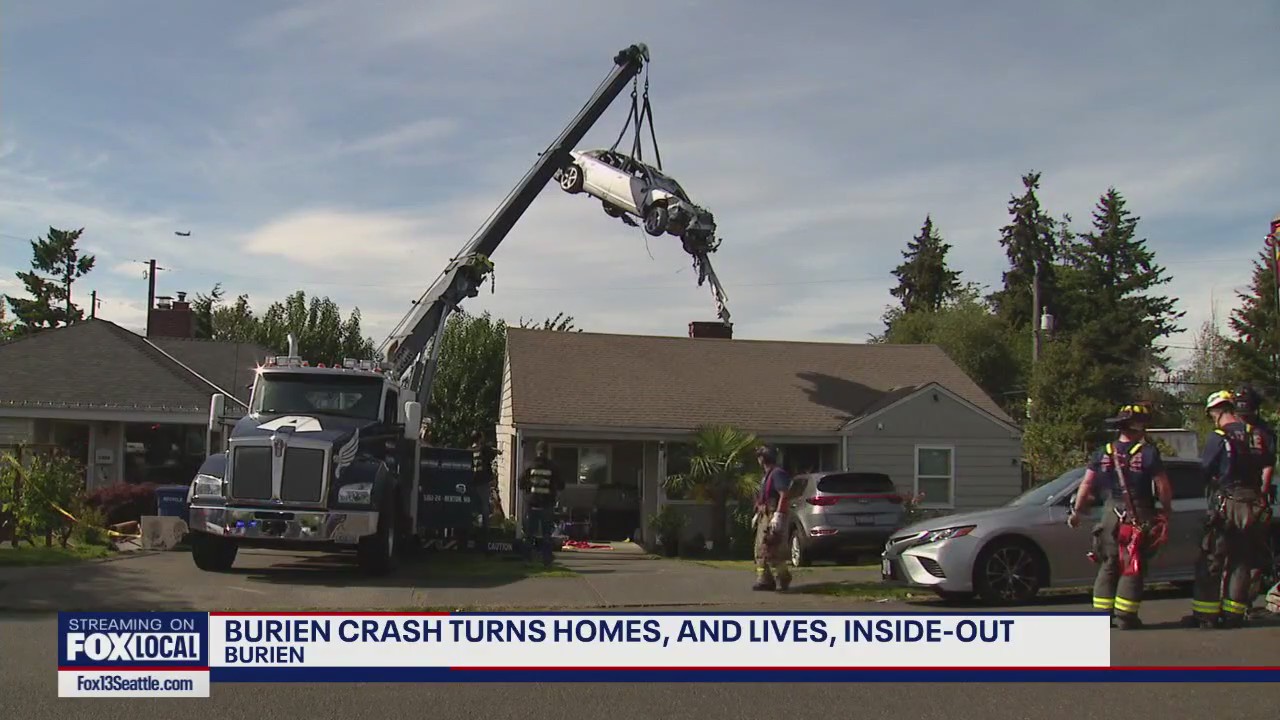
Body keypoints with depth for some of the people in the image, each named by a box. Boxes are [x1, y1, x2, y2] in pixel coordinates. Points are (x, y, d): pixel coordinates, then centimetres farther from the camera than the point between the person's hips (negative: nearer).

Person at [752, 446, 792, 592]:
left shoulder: (778, 473, -11)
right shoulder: (767, 475, 21)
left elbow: (784, 495, -21)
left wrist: (778, 516, -26)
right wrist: (757, 514, 23)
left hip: (773, 516, -11)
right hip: (764, 516, 11)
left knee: (769, 550, -14)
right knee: (760, 550, 9)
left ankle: (782, 579, -7)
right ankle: (765, 580, 11)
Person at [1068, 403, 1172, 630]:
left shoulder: (1103, 453, 4)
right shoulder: (1148, 452, -8)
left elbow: (1086, 485, 5)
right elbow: (1163, 487, -8)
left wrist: (1077, 512, 14)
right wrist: (1166, 511, 7)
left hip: (1110, 515, 4)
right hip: (1139, 517, -4)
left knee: (1108, 566, 12)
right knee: (1133, 568, 2)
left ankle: (1102, 614, 11)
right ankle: (1125, 617, 0)